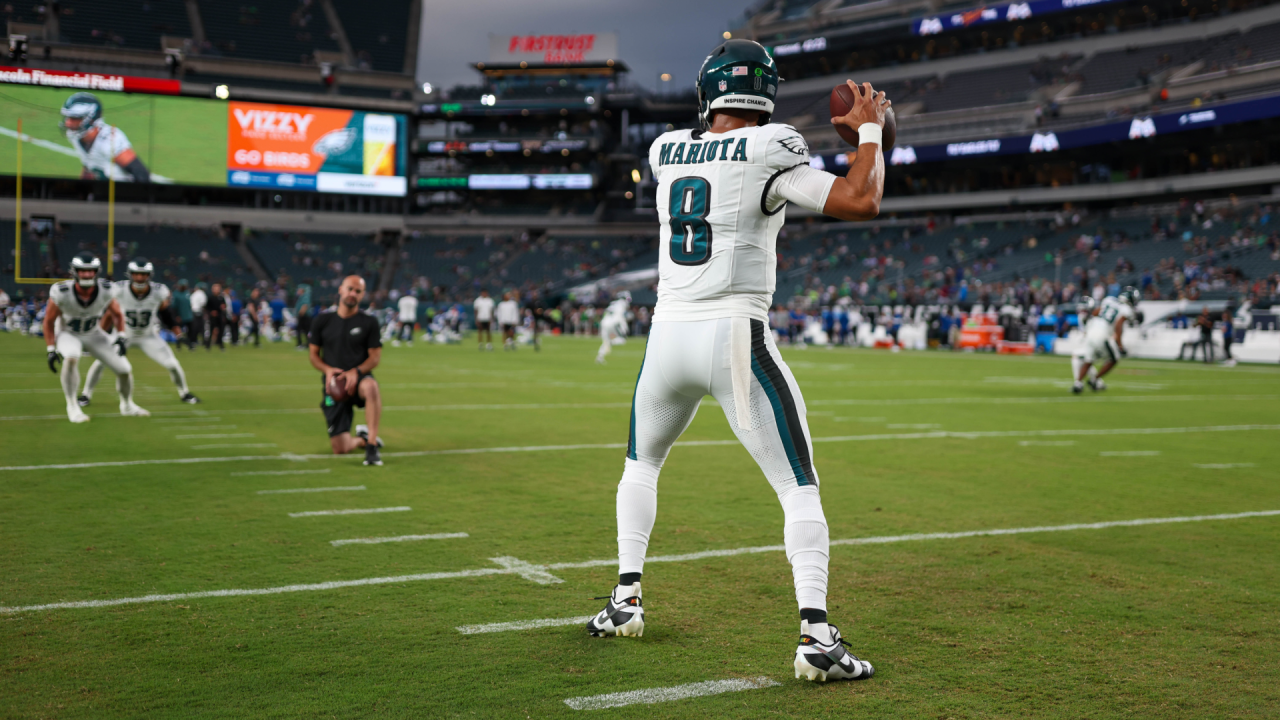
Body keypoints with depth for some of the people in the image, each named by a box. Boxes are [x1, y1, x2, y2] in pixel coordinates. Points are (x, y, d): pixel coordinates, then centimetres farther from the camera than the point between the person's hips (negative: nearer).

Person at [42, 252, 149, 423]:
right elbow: (49, 321, -12)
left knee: (125, 369, -2)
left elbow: (117, 314, -2)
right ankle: (72, 407, -23)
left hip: (94, 334, 3)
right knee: (71, 358, -38)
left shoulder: (106, 290, -21)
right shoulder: (61, 292, -27)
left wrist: (120, 337, -15)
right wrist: (50, 349, -15)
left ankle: (127, 405, 29)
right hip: (68, 334, -3)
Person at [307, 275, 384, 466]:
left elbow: (375, 357, -1)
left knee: (371, 387, -43)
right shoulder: (323, 320, 6)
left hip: (359, 379, -2)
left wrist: (356, 372, -20)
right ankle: (361, 439, 32)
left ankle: (372, 445, -34)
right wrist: (327, 370, -12)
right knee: (340, 448, -6)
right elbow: (314, 354, 9)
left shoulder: (369, 322, 1)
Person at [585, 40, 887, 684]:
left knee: (641, 463, 27)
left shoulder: (666, 152, 9)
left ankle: (626, 599, 28)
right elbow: (862, 202, -10)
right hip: (735, 337, -4)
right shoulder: (770, 152, -7)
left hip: (667, 335, 5)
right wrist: (870, 129, 5)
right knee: (799, 487, 2)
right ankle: (815, 635, -7)